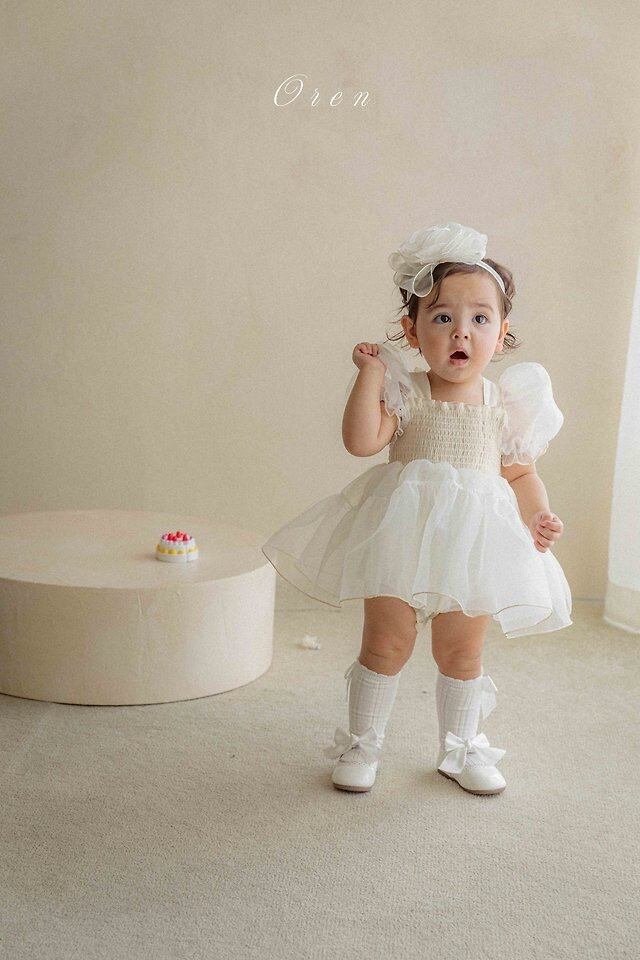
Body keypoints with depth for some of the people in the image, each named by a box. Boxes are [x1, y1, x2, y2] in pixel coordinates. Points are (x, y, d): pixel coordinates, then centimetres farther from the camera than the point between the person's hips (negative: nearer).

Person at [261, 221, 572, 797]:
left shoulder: (506, 401, 5)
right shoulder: (404, 391, -4)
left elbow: (521, 472, 13)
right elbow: (361, 440, -18)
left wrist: (540, 514, -4)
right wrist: (370, 372, -16)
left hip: (475, 543, 2)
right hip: (403, 534, -2)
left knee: (461, 652, 12)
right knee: (386, 643, 4)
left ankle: (459, 748, 31)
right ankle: (363, 745, 22)